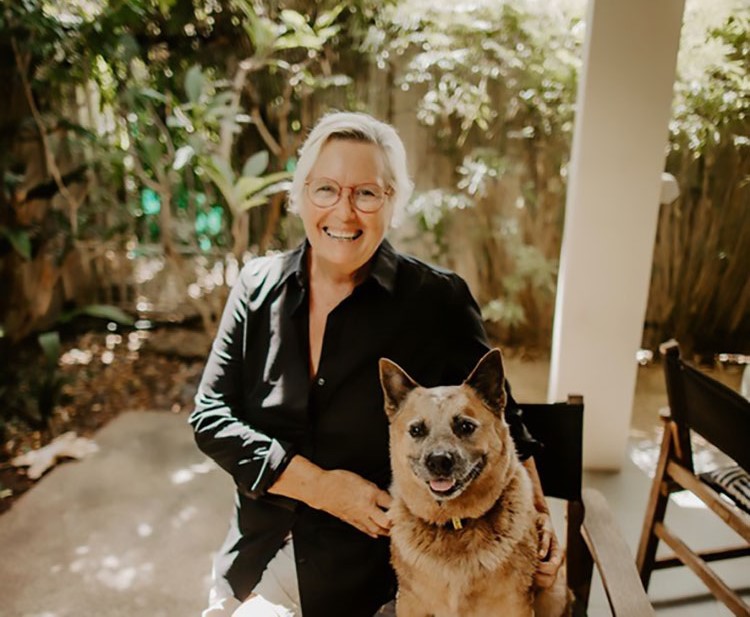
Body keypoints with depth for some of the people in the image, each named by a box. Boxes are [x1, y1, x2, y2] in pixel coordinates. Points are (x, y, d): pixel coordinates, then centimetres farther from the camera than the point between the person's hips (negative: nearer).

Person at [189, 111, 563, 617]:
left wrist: (537, 511, -9)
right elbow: (210, 414, -4)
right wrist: (319, 486, -14)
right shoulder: (259, 285, -3)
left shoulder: (438, 300, -12)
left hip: (370, 571, -3)